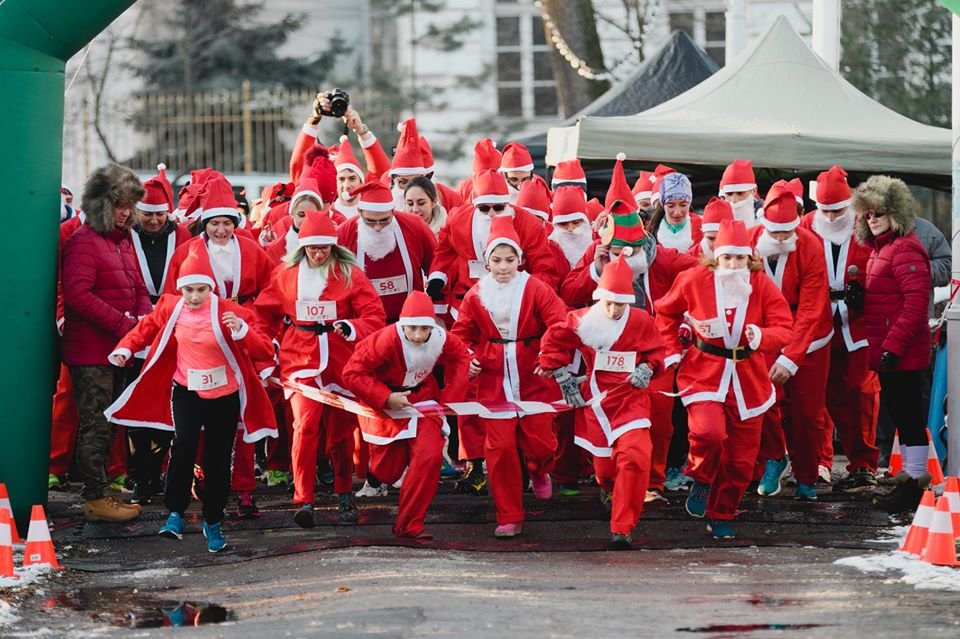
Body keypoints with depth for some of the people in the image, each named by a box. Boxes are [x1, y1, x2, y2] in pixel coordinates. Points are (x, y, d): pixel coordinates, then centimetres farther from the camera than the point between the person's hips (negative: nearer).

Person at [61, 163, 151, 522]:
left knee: (109, 425, 12)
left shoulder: (124, 241, 17)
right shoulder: (84, 242, -9)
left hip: (118, 350, 8)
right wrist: (123, 324, -21)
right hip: (90, 352, -8)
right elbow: (77, 294, -20)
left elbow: (138, 289, 19)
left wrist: (145, 319, -4)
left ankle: (99, 491, 18)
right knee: (96, 424, -6)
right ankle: (96, 499, -2)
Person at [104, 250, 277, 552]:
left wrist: (241, 331, -36)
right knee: (184, 445, -24)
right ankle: (175, 513, -16)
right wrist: (125, 349, 1)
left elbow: (265, 351, -19)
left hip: (224, 395, -1)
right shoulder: (171, 308, -5)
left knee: (218, 459, 6)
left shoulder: (229, 312, -15)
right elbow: (147, 328, 15)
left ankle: (213, 522, 23)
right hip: (186, 391, 1)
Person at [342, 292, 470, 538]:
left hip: (422, 400, 3)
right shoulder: (387, 340, -32)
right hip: (385, 404, -3)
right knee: (387, 473, 7)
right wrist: (386, 398, -29)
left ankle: (409, 525, -6)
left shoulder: (441, 339, -19)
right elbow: (352, 373, -27)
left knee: (429, 456, -18)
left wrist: (449, 397, -1)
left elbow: (461, 357, 5)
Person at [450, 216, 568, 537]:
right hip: (493, 381, 1)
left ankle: (539, 471, 38)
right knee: (500, 445, -2)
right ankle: (509, 517, 10)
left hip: (534, 378, -1)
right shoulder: (475, 295, 1)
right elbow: (461, 334, 11)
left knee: (539, 440, -2)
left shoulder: (535, 289, -7)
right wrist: (466, 359, -8)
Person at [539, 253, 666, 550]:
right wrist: (562, 374, 8)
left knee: (635, 456, -21)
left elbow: (656, 352, 8)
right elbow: (553, 340, 9)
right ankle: (609, 489, 50)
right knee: (604, 464, 7)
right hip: (597, 400, 1)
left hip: (632, 400, -1)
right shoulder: (582, 320, -6)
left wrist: (647, 369, -12)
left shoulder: (642, 322, -6)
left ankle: (622, 528, -14)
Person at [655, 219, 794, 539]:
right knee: (709, 433, -28)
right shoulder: (694, 280, -6)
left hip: (748, 378, 2)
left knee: (741, 458, 6)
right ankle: (701, 480, 5)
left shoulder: (762, 285, -4)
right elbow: (665, 312, 10)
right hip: (704, 371, -2)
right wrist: (672, 351, 5)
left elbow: (784, 327, -6)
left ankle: (721, 517, 26)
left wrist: (762, 336, -27)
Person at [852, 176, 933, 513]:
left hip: (902, 353, -10)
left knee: (908, 415, -5)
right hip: (886, 348, 10)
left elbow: (916, 302, -23)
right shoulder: (880, 248, 15)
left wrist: (893, 345, -24)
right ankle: (910, 479, 21)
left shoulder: (904, 248, -15)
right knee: (901, 414, 14)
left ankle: (916, 483, -1)